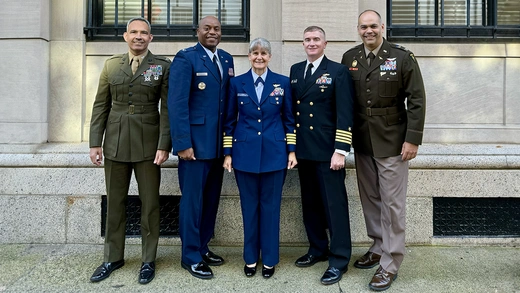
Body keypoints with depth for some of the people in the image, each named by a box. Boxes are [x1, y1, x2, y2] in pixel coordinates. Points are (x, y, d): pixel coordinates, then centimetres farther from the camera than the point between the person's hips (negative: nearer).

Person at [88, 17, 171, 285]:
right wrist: (95, 143, 3)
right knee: (114, 202, 11)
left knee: (149, 203, 4)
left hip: (148, 144, -3)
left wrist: (164, 145, -12)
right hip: (115, 142, 3)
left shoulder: (162, 66, 0)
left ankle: (149, 260, 19)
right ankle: (113, 258, 27)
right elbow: (100, 106, 9)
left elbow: (167, 108, -5)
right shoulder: (111, 65, 10)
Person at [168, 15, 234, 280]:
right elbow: (177, 103, -13)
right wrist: (183, 143, -19)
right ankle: (191, 256, 16)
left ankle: (202, 247, 29)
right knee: (193, 199, 2)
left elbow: (229, 99, 13)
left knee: (211, 198, 14)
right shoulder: (185, 58, -6)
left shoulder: (227, 59, 14)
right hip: (195, 142, -6)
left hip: (220, 143, 6)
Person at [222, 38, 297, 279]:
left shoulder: (283, 83, 3)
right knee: (249, 206, 8)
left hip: (274, 153, 0)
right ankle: (250, 258, 23)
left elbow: (289, 119, 6)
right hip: (245, 153, 1)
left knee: (270, 206, 6)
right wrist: (227, 153, 1)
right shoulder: (237, 83, 4)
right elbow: (229, 121, 6)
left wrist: (291, 150, 0)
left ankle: (269, 259, 20)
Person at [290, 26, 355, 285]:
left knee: (334, 204, 0)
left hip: (327, 151, -5)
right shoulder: (295, 70, 13)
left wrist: (340, 150, -15)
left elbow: (344, 114, -9)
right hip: (303, 150, 6)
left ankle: (339, 259, 12)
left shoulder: (338, 71, -3)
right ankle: (317, 249, 29)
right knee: (310, 203, 13)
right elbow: (291, 107, 13)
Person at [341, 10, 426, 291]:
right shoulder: (349, 57, 6)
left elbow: (417, 100, -6)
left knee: (392, 203, 2)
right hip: (362, 142, 4)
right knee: (370, 199, 13)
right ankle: (379, 247, 31)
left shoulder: (402, 57, -5)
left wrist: (413, 139, -12)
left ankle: (390, 263, 13)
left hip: (392, 142, -4)